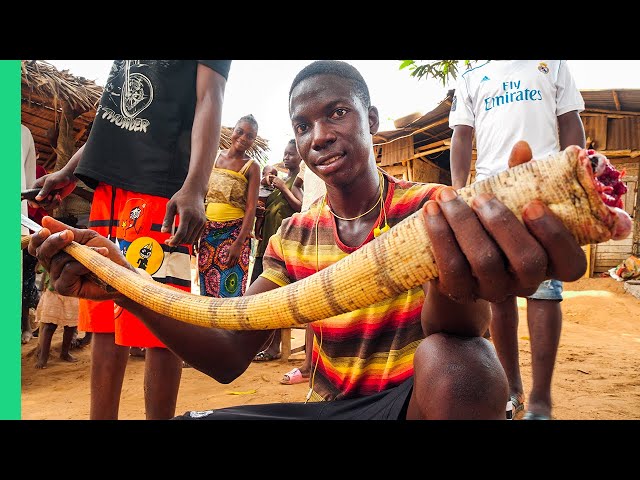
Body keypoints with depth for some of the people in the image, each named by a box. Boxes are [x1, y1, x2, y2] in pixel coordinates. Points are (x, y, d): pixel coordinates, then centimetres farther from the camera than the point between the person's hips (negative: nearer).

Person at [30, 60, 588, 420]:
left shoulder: (432, 210, -10)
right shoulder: (294, 237, 2)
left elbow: (459, 327, -28)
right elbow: (229, 358, -3)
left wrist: (460, 285, -54)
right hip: (327, 407, 4)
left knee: (460, 362, -36)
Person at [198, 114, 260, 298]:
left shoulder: (251, 166, -3)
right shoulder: (215, 157, 9)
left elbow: (251, 208, -9)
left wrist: (239, 242, -18)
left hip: (234, 230, -4)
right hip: (208, 228, 4)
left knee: (229, 288, -3)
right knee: (206, 284, 8)